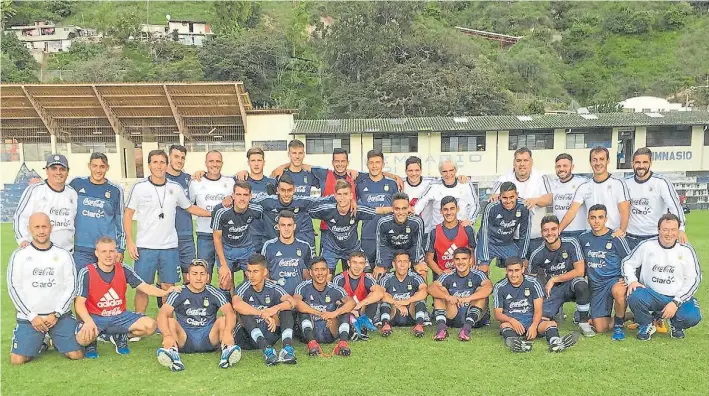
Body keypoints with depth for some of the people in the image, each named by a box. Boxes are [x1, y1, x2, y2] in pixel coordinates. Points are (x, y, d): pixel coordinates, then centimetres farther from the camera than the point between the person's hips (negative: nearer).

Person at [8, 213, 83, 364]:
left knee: (77, 355, -10)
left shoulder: (63, 255, 3)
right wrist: (32, 316, -7)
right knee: (17, 360, -13)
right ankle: (41, 344, 19)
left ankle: (57, 342, 22)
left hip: (60, 316, 0)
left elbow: (71, 287, 2)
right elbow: (14, 288, -1)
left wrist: (56, 314, -7)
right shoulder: (19, 255, 1)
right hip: (29, 317, 0)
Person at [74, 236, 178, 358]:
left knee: (150, 325, -18)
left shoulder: (124, 270, -1)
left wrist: (165, 292, -20)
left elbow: (144, 287, -2)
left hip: (120, 316, 3)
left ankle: (121, 337, 12)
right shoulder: (86, 273, -11)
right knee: (83, 337, -36)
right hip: (95, 318, -3)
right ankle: (91, 342, 6)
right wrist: (89, 321, -33)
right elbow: (79, 303, -14)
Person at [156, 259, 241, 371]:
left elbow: (230, 313, -14)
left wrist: (227, 332, -36)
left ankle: (227, 350, -44)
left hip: (209, 338, 0)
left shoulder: (214, 293, 2)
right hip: (184, 339, 0)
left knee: (223, 320, -23)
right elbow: (162, 315, -14)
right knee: (170, 322, -24)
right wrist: (167, 335, -36)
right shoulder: (179, 294, 1)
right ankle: (172, 351, -48)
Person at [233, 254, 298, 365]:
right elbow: (236, 304, -35)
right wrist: (263, 314, -38)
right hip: (247, 337, -2)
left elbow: (292, 302, -20)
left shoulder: (272, 287, -3)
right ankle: (266, 349, -44)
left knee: (286, 309, -14)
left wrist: (276, 308, -40)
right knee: (244, 311, -27)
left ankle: (288, 347, -36)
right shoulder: (244, 288, -10)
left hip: (268, 336, 2)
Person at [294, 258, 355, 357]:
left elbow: (352, 302, -18)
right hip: (311, 332, -1)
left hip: (330, 333, 1)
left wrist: (334, 313, -36)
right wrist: (321, 314, -33)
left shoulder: (334, 289, -1)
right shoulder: (304, 287, -4)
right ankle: (311, 342, -40)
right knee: (303, 307, -21)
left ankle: (343, 343, -34)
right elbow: (296, 302, -27)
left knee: (344, 307, -15)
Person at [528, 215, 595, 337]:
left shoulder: (571, 244, -14)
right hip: (551, 291, 2)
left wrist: (553, 279, -16)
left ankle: (583, 322, -14)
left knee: (581, 284, -37)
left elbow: (579, 271, -18)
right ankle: (556, 311, 20)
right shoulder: (537, 255, -9)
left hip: (570, 286, -1)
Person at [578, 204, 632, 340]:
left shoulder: (615, 238, -6)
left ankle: (619, 325, -14)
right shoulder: (583, 239, 6)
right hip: (596, 285, 4)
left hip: (615, 279, -4)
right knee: (600, 328, -4)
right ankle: (626, 316, 28)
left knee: (617, 291, -42)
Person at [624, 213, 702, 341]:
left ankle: (677, 326, 12)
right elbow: (628, 263, 7)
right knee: (634, 297, -32)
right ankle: (646, 325, 2)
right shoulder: (647, 245, -3)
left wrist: (675, 302, -10)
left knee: (693, 316, -28)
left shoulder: (686, 250, -3)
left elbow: (694, 279, -1)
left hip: (677, 297, 0)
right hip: (651, 294, 0)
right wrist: (632, 281, -14)